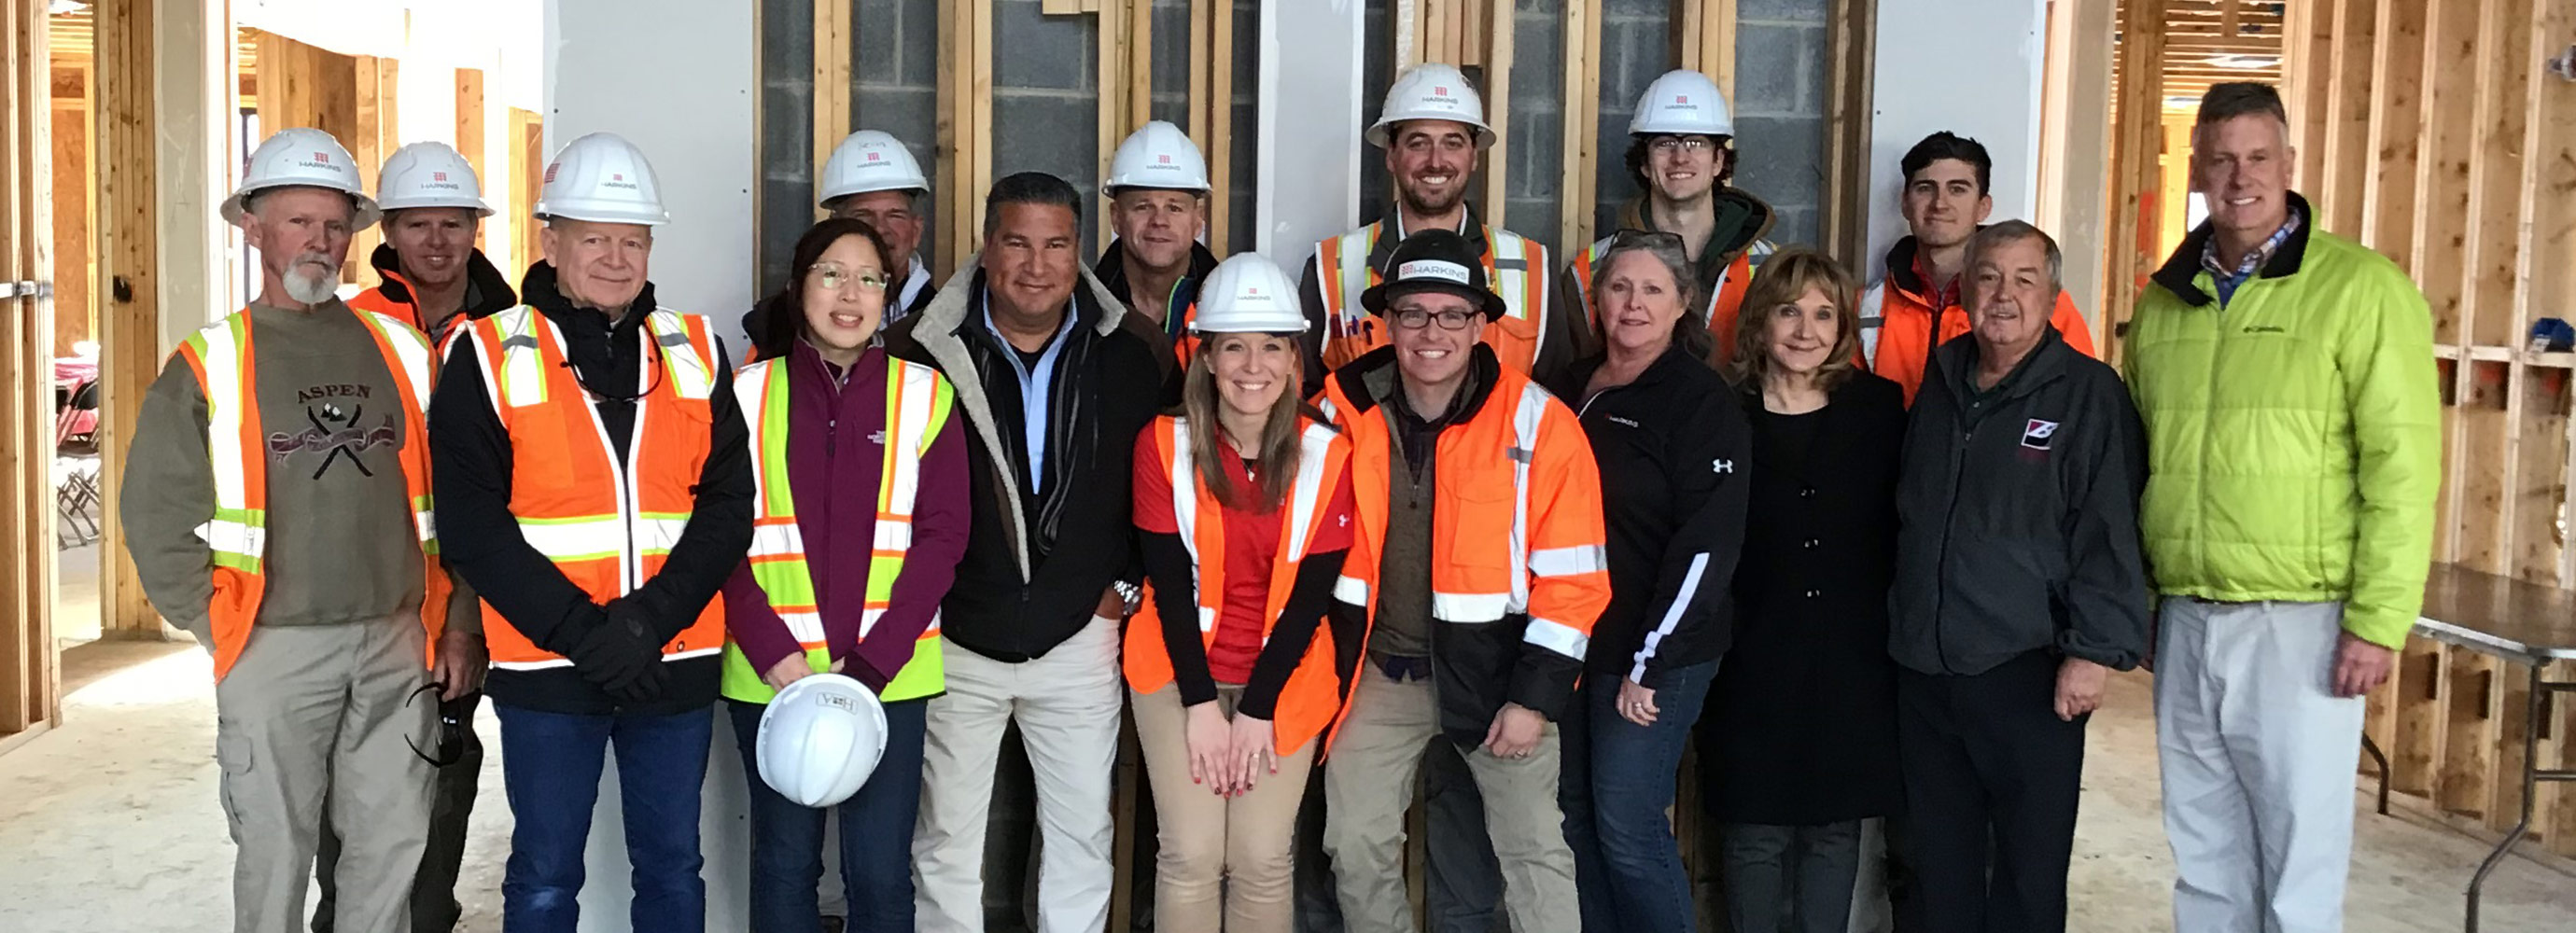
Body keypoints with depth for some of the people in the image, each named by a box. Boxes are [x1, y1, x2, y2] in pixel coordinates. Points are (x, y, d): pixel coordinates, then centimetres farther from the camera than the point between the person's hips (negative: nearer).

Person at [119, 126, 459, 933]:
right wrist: (217, 624, -5)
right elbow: (155, 511, 0)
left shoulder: (401, 351, 8)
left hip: (398, 644, 3)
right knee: (275, 849, 5)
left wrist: (456, 622, 5)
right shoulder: (209, 365, 0)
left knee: (394, 843, 9)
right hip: (275, 649, -2)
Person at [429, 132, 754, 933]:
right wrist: (579, 631, -15)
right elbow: (472, 523, -8)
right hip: (547, 668, -2)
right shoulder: (489, 356, -2)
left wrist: (651, 618, -14)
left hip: (677, 664, 2)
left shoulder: (695, 352, 6)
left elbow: (729, 503, -1)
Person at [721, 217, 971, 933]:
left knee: (881, 873, 2)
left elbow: (941, 538, -2)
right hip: (769, 676, 1)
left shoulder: (923, 394, 3)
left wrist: (872, 663, -11)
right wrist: (773, 653, -12)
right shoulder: (749, 392, 4)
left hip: (890, 675, 0)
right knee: (784, 862, 9)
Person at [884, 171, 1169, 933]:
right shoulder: (920, 351, -10)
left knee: (1082, 839, 11)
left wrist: (1131, 581, 3)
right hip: (952, 641, -1)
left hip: (1079, 640, 1)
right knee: (946, 843, 11)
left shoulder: (1133, 352, -5)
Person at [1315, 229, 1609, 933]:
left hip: (1494, 669, -2)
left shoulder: (1538, 422, -12)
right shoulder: (1344, 412, -6)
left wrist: (1536, 696, -12)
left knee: (1536, 849, 2)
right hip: (1381, 669, 2)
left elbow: (1571, 577, -10)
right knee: (1356, 843, 8)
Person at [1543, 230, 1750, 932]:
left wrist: (1651, 660, -18)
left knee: (1628, 826, -5)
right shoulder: (1570, 389, 11)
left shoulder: (1703, 402, -9)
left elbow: (1708, 542, -15)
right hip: (1573, 641, 6)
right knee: (1578, 818, 10)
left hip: (1656, 656, -6)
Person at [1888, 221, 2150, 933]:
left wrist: (2095, 651, -18)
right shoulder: (1938, 383, 13)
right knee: (1939, 861, 14)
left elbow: (2111, 534, -11)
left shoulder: (2088, 393, -6)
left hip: (2029, 674, -5)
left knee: (2029, 870, 4)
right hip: (1922, 670, 5)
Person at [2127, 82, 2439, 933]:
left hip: (2301, 622, -5)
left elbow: (2403, 462, -10)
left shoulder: (2361, 288, -6)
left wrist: (2379, 619, -13)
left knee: (2300, 859, 3)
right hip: (2184, 621, 5)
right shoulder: (2164, 301, 11)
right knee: (2203, 856, 14)